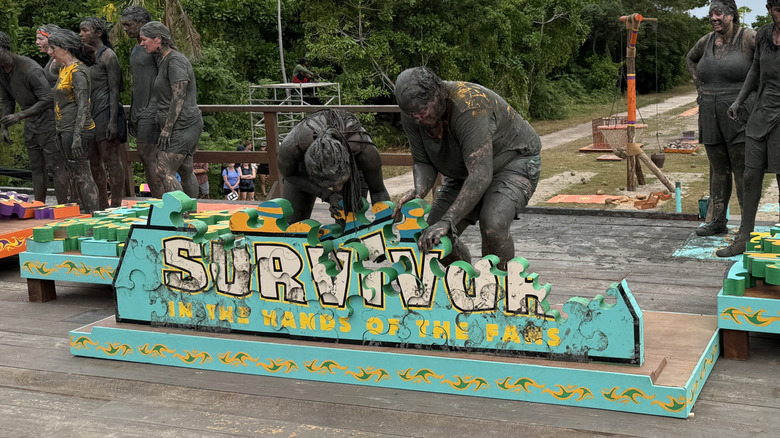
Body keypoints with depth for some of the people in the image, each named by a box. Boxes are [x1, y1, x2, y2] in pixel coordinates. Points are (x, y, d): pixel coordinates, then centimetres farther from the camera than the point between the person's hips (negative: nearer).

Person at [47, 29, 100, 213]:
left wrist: (77, 136, -24)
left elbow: (83, 106, -19)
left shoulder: (77, 71, -13)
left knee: (82, 176, -7)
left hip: (76, 130, -10)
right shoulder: (64, 69, 16)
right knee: (75, 177, 12)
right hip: (66, 130, 10)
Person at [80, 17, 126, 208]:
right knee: (94, 163, 12)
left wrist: (113, 122, -18)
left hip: (105, 113, -9)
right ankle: (102, 206, 21)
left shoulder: (108, 56, -9)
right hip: (90, 114, 9)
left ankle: (115, 207, 0)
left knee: (112, 161, -5)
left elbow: (114, 90, -12)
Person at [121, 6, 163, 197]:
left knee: (147, 156, -13)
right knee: (151, 159, 8)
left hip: (152, 110, -9)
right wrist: (132, 114, 23)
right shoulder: (135, 49, 19)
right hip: (140, 110, 9)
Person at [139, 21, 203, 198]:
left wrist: (167, 128, -20)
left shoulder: (175, 61, -13)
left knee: (164, 172, -13)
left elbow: (179, 97, -19)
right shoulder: (165, 61, 17)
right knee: (185, 171, 13)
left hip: (181, 124, -10)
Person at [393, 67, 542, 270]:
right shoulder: (412, 115, -16)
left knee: (493, 225, -33)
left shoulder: (470, 106, -37)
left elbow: (480, 175, -42)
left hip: (514, 160, -7)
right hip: (462, 172, 7)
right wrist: (419, 190, -30)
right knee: (432, 239, -4)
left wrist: (447, 221, -48)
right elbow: (423, 162, -6)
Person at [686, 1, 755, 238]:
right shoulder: (707, 41, 9)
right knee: (718, 170, 12)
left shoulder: (748, 38, -9)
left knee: (742, 171, -4)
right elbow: (690, 58, 30)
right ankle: (717, 221, 20)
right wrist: (700, 84, 15)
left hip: (739, 116, -6)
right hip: (711, 118, 6)